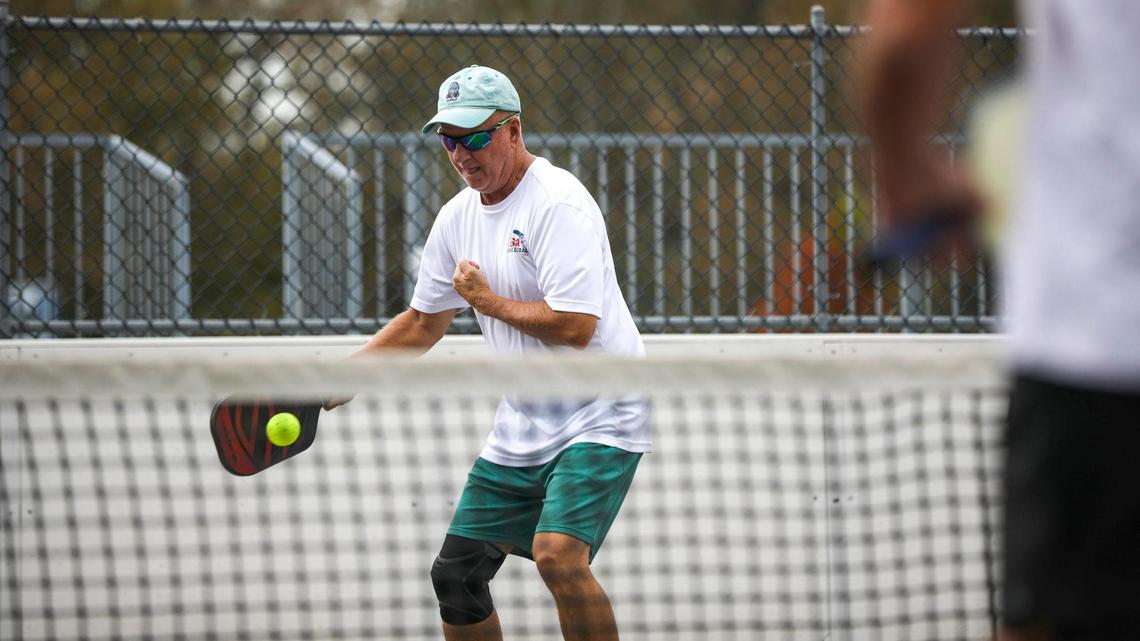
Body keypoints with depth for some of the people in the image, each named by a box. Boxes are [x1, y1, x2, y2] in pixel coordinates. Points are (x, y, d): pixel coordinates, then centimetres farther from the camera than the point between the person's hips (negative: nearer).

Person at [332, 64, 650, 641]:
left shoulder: (557, 203, -17)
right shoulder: (458, 216, 9)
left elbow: (575, 326, -26)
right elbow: (422, 323, 21)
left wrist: (488, 300, -13)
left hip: (597, 418, -8)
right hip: (520, 430, 8)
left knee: (558, 556, -27)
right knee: (456, 574, 6)